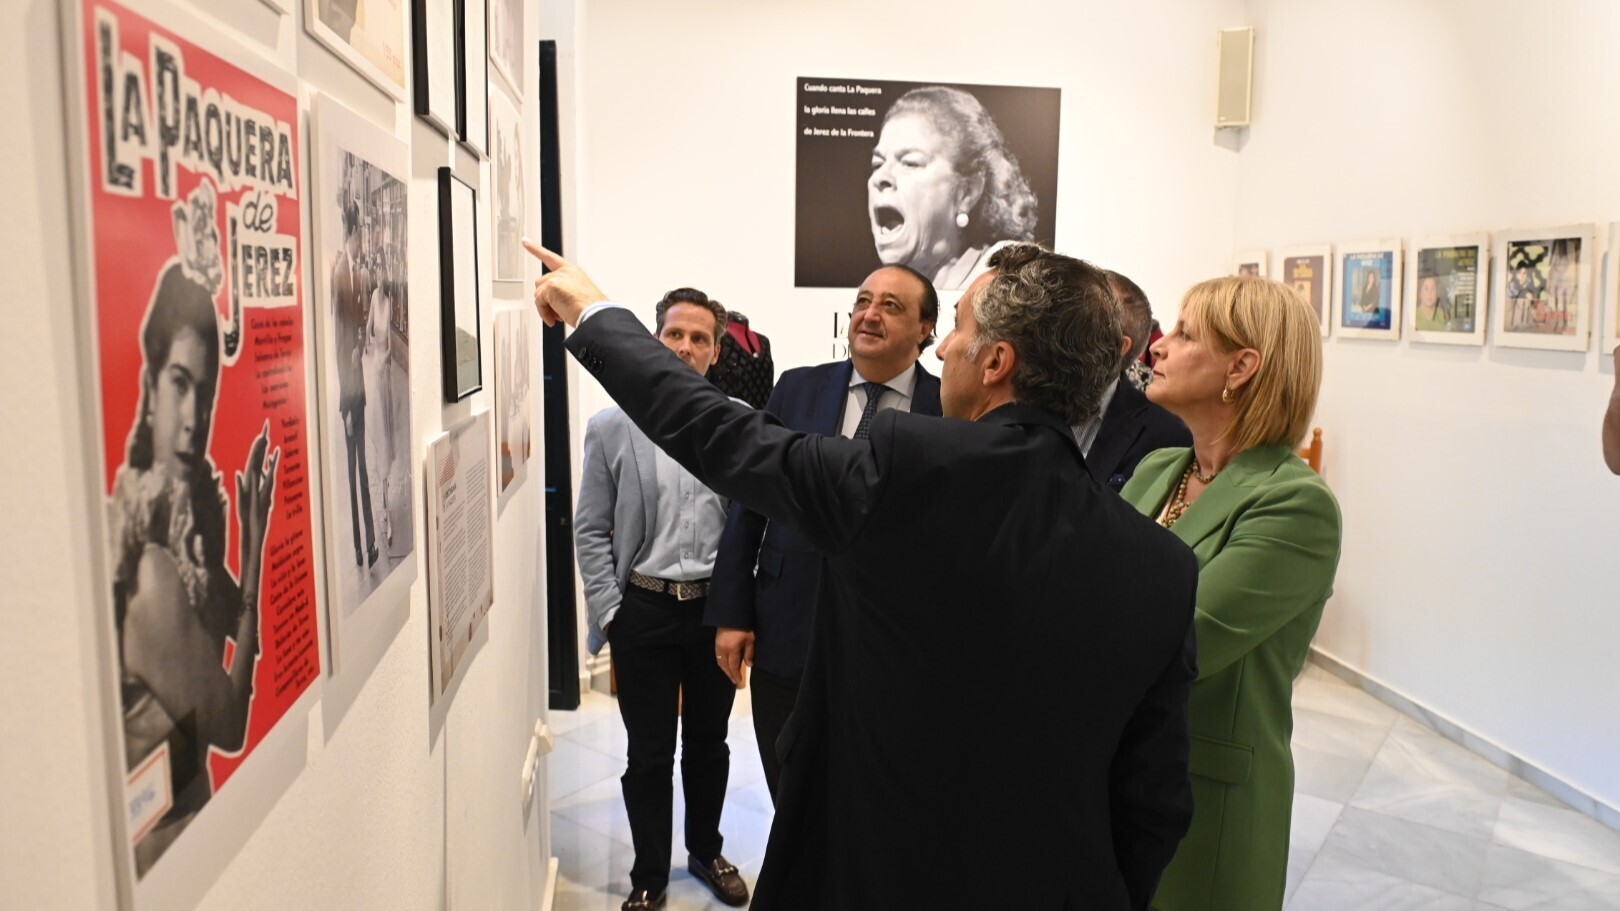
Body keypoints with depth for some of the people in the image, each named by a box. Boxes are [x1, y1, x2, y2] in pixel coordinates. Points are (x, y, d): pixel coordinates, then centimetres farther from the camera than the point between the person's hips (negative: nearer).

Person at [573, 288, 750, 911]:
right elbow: (591, 530, 1)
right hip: (644, 609, -1)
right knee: (650, 753, 11)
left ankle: (706, 851, 41)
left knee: (709, 742, 18)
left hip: (717, 607, 1)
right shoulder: (612, 427, -3)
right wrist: (608, 611, -4)